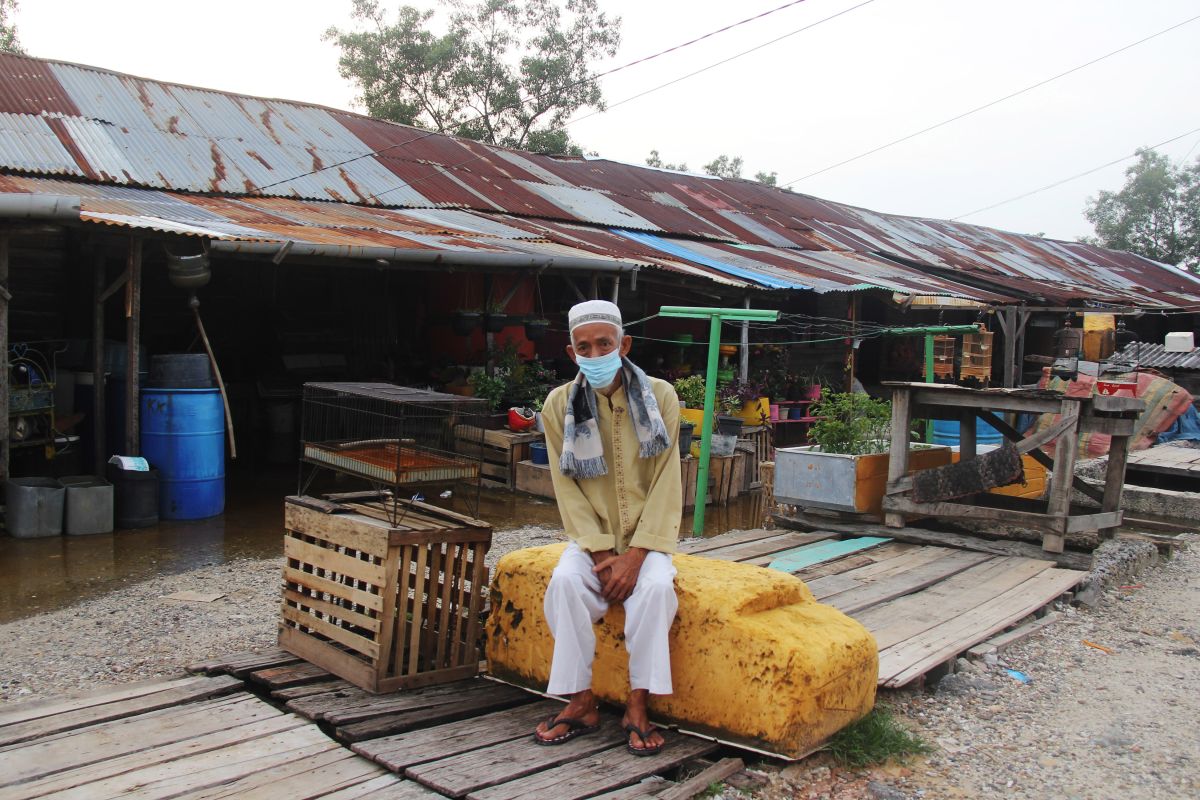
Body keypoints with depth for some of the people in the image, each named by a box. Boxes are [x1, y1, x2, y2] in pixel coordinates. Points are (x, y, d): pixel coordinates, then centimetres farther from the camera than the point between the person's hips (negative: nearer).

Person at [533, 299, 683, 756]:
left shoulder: (660, 397, -7)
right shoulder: (559, 405, -4)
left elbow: (665, 485, -9)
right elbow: (567, 488, -5)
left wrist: (635, 555, -18)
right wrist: (602, 554, -16)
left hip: (645, 536, -1)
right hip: (591, 536, 1)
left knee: (656, 586, -31)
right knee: (564, 582, -29)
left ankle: (638, 706, -17)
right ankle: (581, 703, -16)